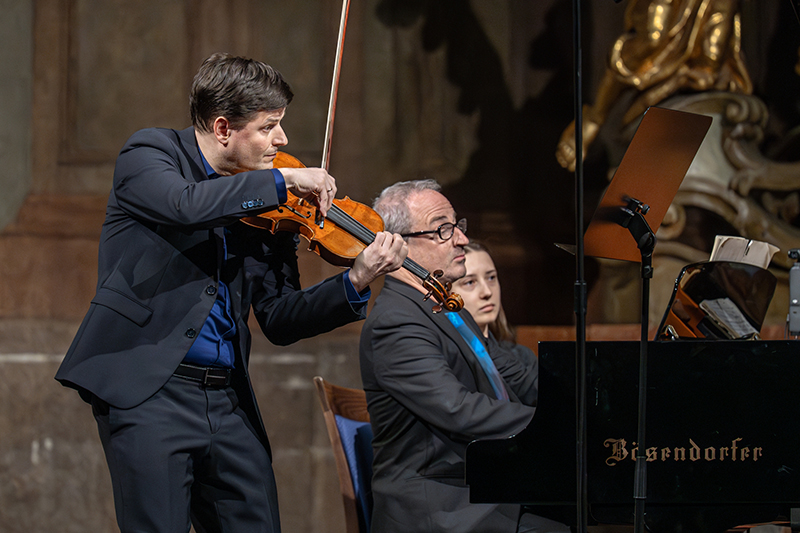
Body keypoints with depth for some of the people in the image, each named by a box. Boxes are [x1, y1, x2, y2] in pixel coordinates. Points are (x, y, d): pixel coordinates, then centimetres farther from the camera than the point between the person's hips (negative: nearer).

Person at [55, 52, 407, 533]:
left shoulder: (268, 207, 11)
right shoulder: (150, 153, -2)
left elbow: (279, 320, 8)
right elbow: (184, 205, -26)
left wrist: (355, 284, -7)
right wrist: (282, 181, -20)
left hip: (228, 398, 6)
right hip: (147, 388, -6)